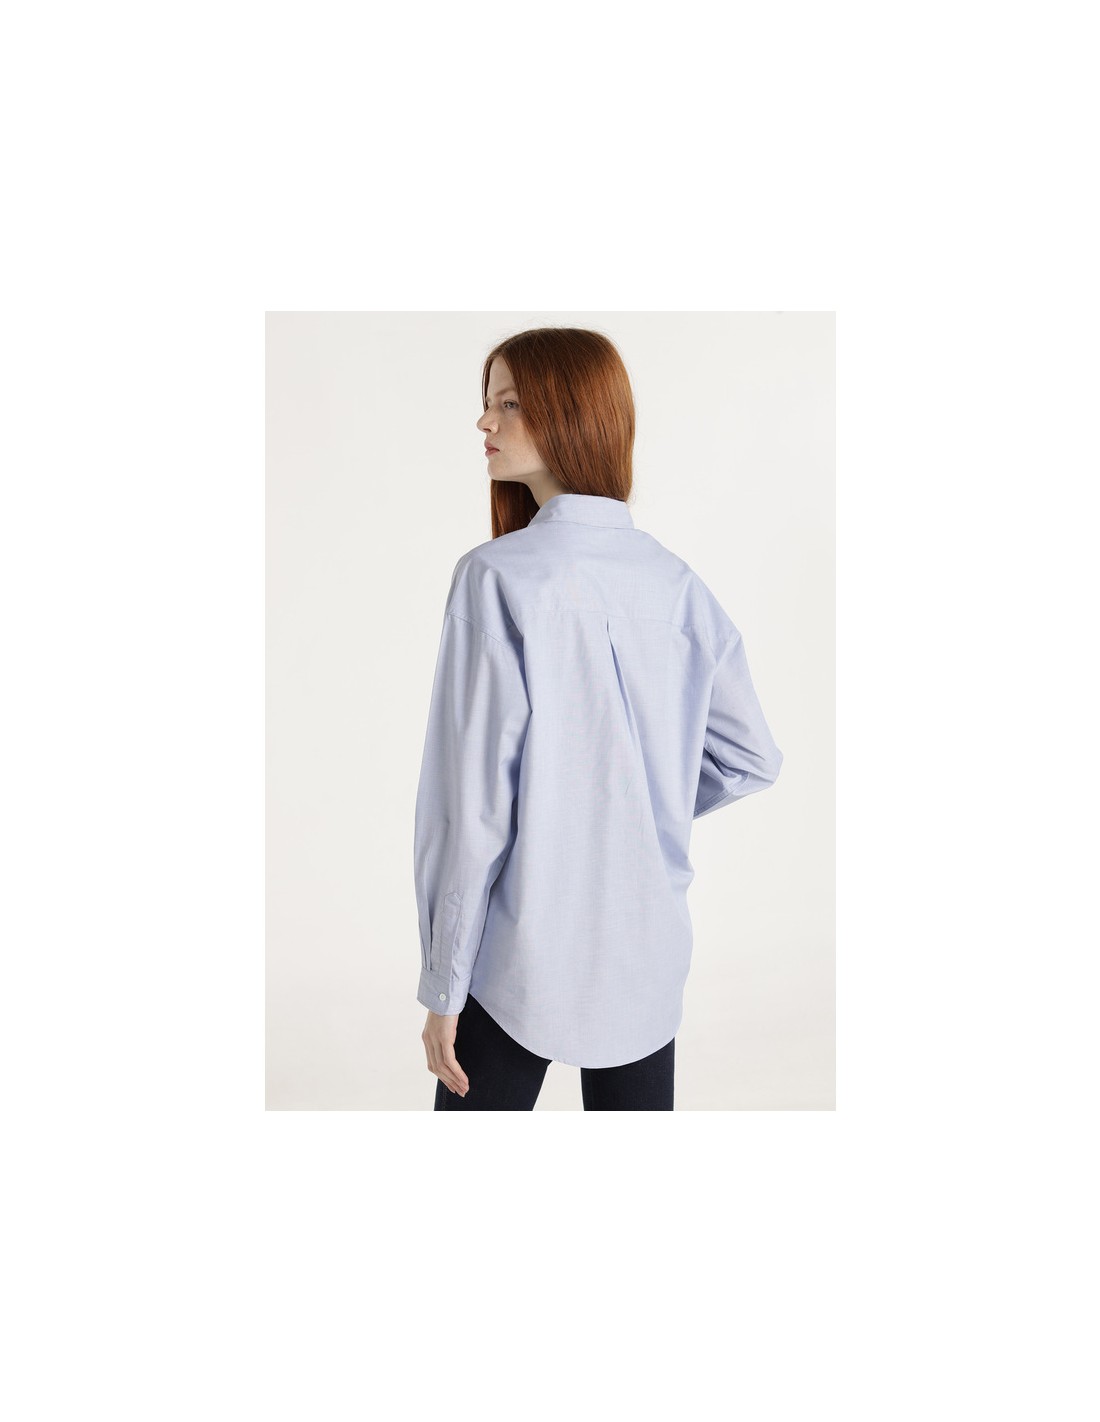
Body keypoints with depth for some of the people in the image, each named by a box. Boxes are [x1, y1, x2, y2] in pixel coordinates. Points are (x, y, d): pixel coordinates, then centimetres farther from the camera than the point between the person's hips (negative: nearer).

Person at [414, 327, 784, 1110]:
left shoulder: (500, 577, -16)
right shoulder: (678, 582, 0)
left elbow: (474, 801, -16)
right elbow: (753, 759, 8)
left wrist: (444, 985, -8)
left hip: (524, 958, -5)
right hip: (649, 957, 5)